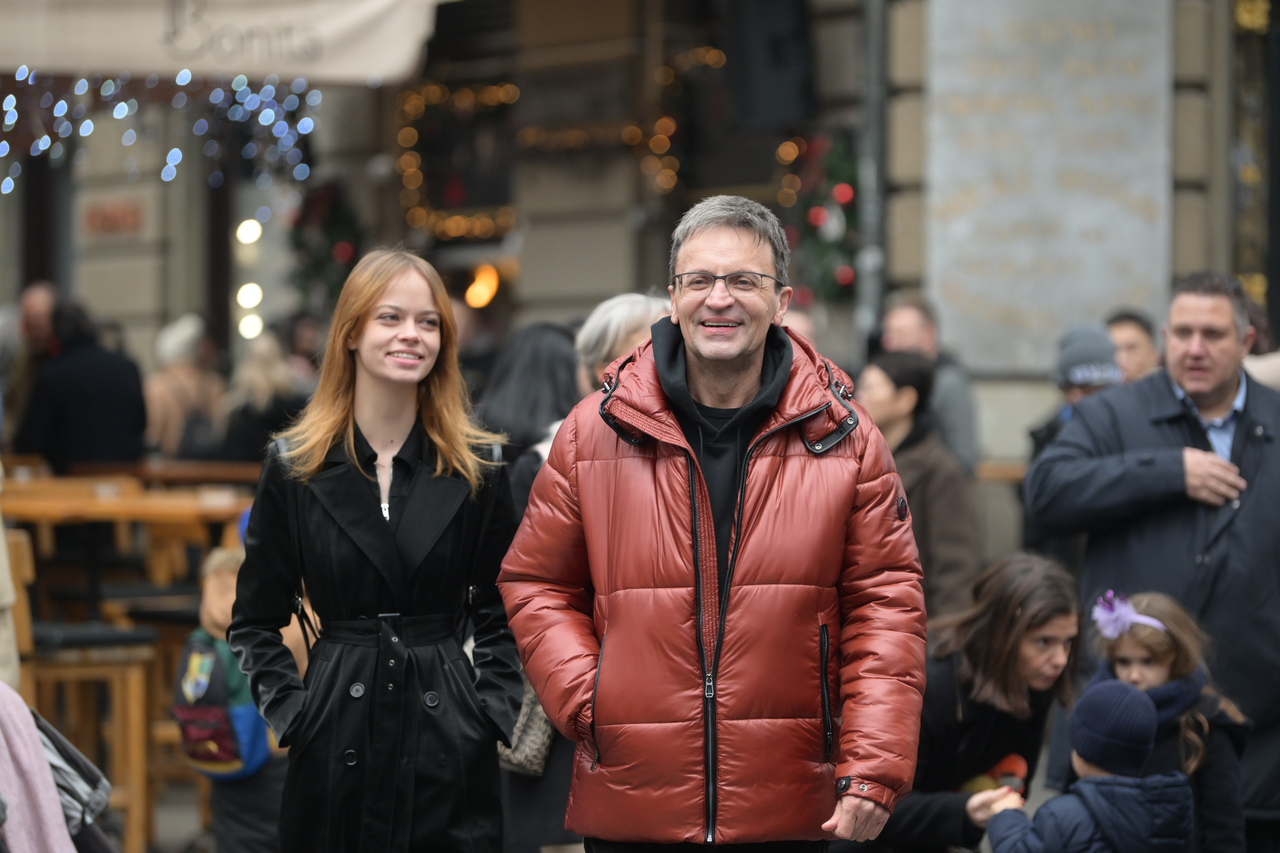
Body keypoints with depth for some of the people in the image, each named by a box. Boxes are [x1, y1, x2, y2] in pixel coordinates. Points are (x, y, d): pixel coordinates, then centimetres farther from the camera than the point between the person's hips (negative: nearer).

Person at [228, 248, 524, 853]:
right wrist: (290, 712, -1)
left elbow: (501, 616, 8)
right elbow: (253, 623, 9)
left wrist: (492, 712, -3)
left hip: (448, 748, 0)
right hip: (335, 749, 0)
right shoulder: (294, 467, 3)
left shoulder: (476, 468, 4)